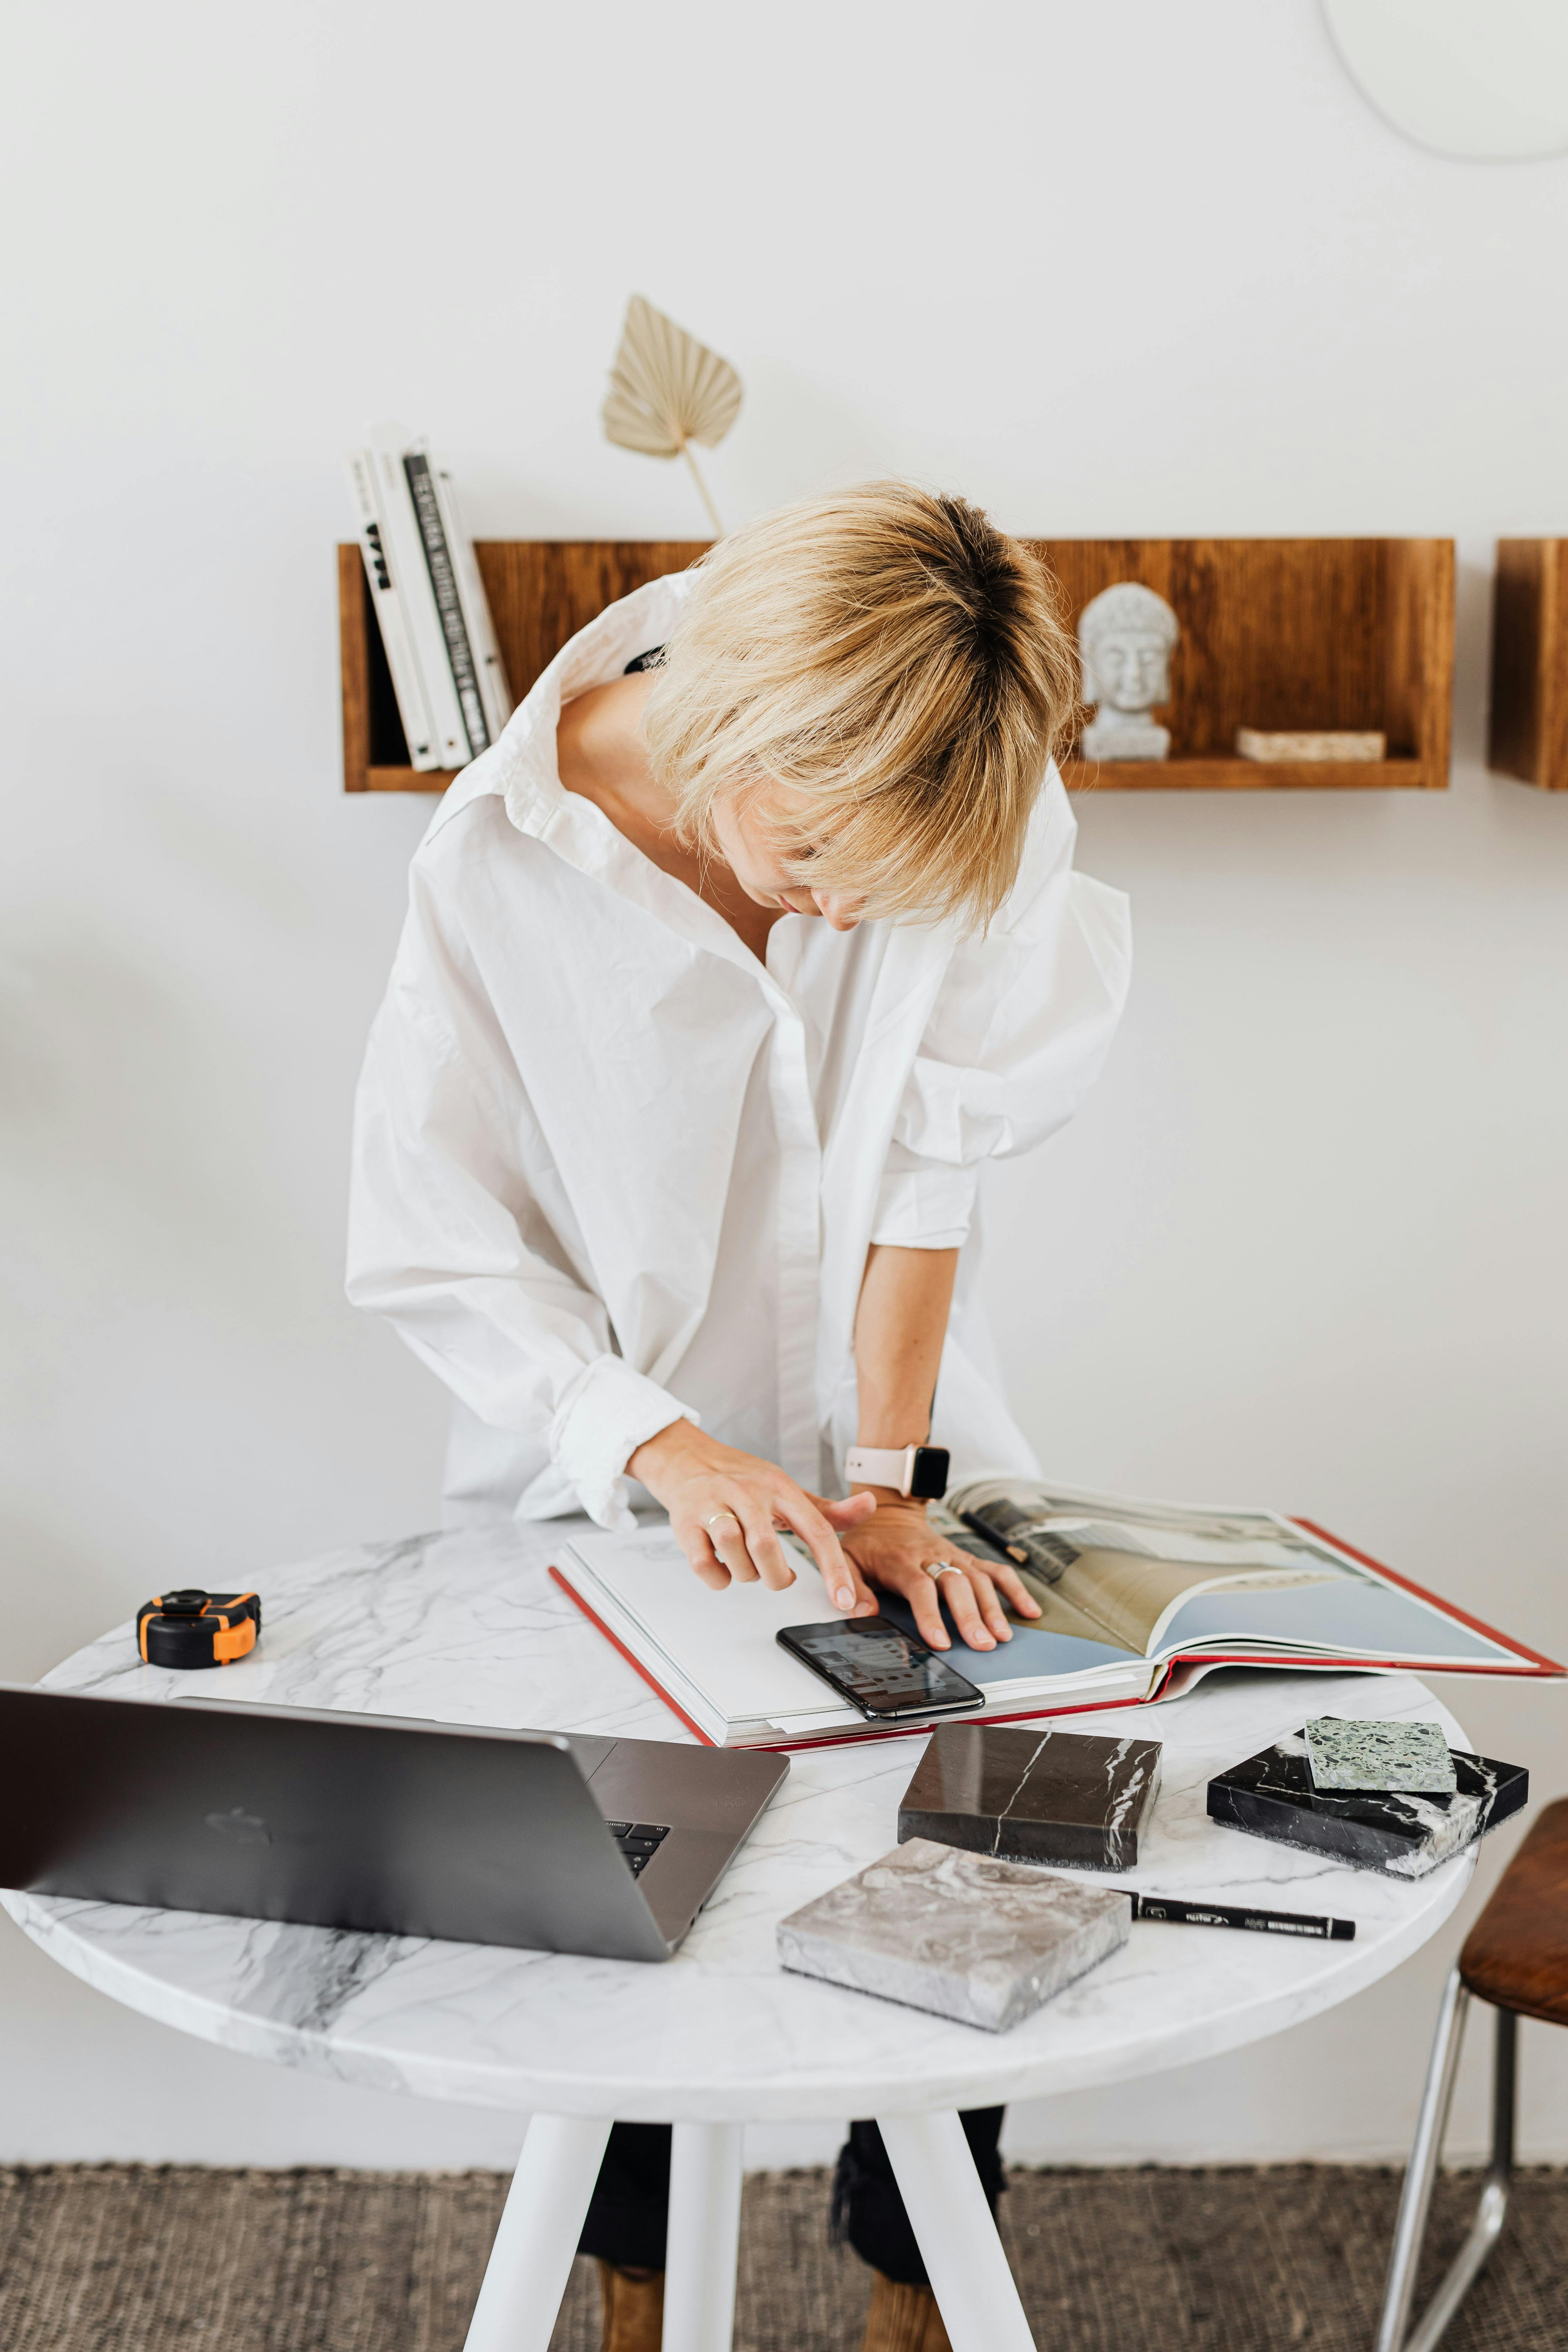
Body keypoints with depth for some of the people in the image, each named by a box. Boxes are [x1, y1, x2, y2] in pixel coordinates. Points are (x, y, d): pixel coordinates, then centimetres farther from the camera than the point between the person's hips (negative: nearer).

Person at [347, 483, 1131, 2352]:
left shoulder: (988, 813, -17)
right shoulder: (501, 858, -20)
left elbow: (930, 1163, -13)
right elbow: (432, 1248, -14)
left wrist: (888, 1483, -15)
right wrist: (659, 1444, -25)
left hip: (878, 1450, 1)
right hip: (611, 1482, -1)